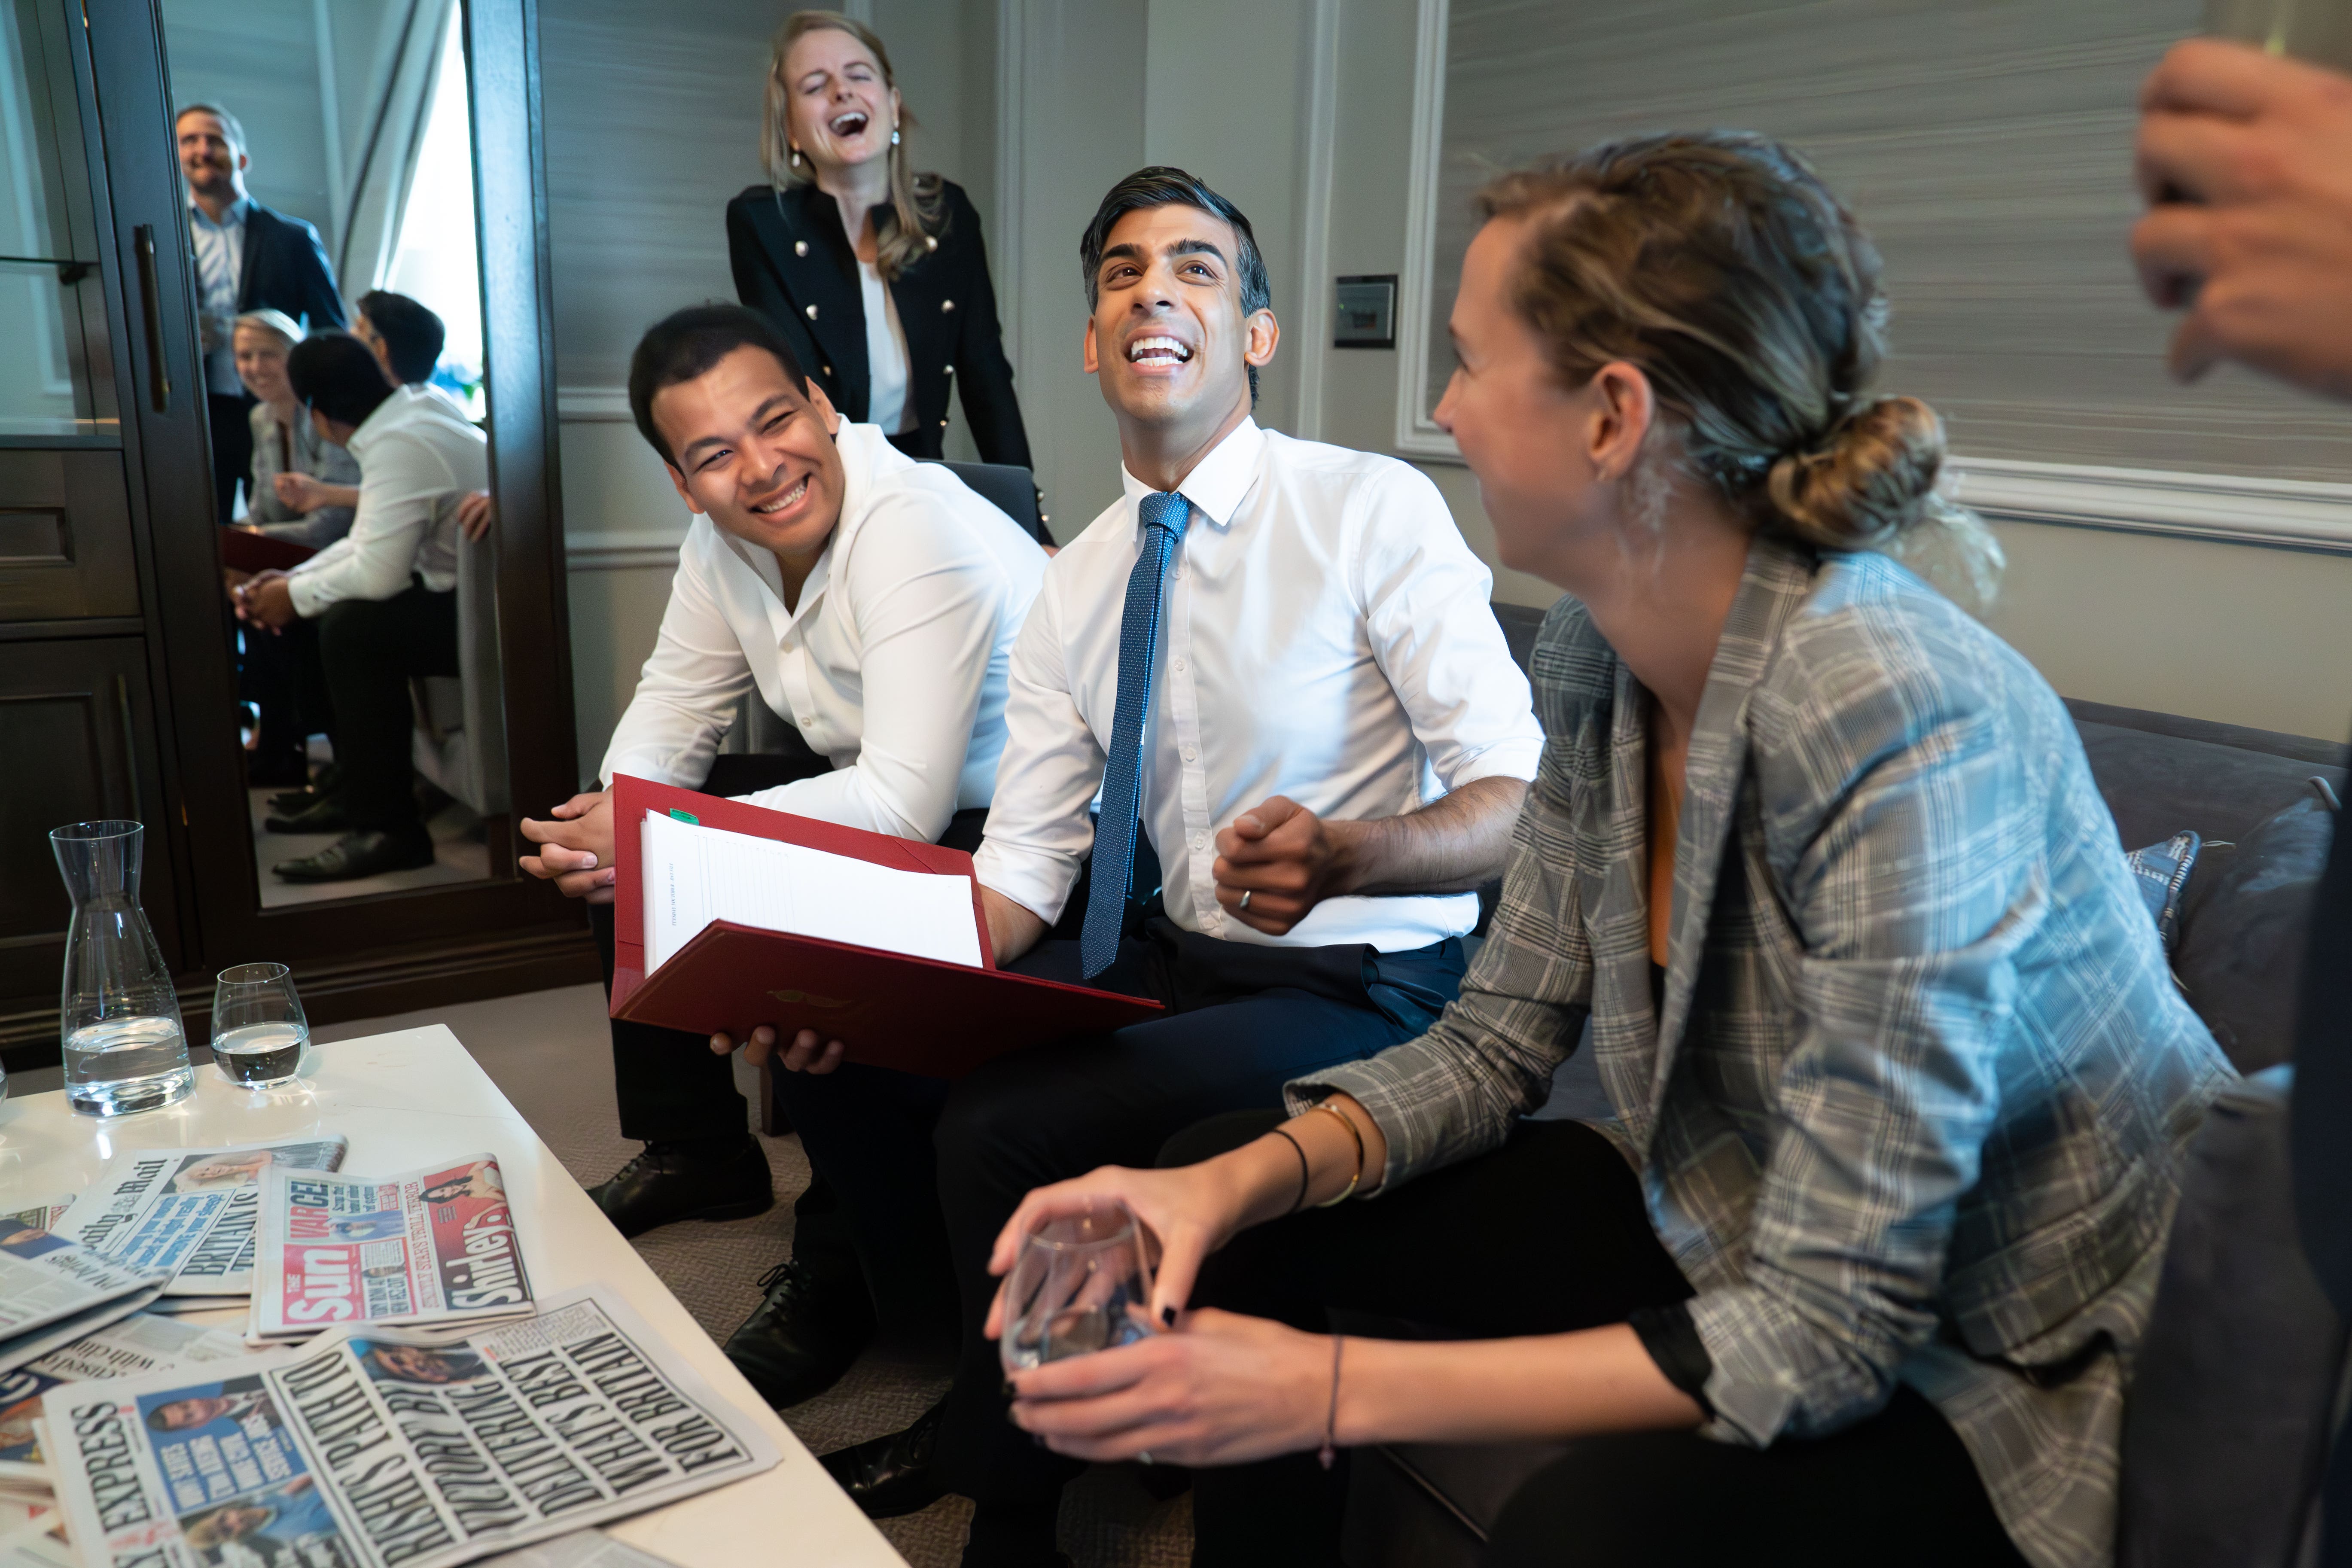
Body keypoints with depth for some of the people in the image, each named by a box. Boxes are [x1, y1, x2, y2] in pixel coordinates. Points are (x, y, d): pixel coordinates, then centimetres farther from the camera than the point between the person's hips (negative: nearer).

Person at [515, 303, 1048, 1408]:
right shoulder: (725, 535, -1)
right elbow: (673, 705, 9)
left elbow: (904, 807, -32)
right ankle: (698, 1153, 23)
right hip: (864, 784, 9)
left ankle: (837, 1284, -6)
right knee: (619, 862, 7)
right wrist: (611, 818, -13)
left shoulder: (920, 537, -28)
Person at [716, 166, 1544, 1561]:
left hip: (1366, 989, -6)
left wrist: (1346, 853, -39)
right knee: (843, 1055, -3)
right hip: (1179, 955, 7)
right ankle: (995, 1405, 20)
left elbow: (1525, 800, -18)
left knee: (1002, 1129, -24)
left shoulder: (1373, 510, -13)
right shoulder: (1075, 585, 5)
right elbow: (1021, 869, 3)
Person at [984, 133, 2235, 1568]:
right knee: (1240, 1210, 2)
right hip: (1732, 1242, 7)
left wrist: (1339, 1389, -29)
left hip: (2015, 1376, -6)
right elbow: (1498, 1043, 0)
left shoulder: (1899, 723, -31)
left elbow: (1824, 1335, -29)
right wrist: (1238, 1179, -16)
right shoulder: (1596, 653, -8)